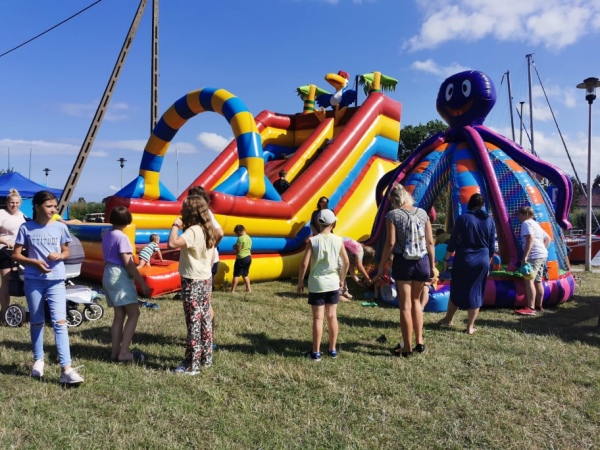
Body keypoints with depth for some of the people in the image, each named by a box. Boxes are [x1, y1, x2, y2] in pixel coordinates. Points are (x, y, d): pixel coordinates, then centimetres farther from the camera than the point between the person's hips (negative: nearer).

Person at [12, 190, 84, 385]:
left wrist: (59, 256, -11)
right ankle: (38, 360, 33)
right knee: (36, 322, 13)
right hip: (33, 280, 0)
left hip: (56, 280, 0)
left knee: (60, 322, -9)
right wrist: (35, 262, -16)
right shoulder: (26, 228, -2)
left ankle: (66, 369, -13)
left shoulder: (60, 227, 1)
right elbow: (16, 255, 1)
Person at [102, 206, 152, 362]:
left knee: (119, 315, 11)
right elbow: (128, 263, -19)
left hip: (108, 274, 9)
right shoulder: (122, 237, -15)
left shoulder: (106, 236, 11)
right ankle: (124, 353, -8)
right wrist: (143, 283, -16)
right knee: (134, 313, -6)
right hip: (120, 276, -9)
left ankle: (115, 352, 13)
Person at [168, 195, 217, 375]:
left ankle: (192, 364, 5)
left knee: (194, 322, -3)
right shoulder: (207, 230, 9)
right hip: (206, 279, 9)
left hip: (193, 282, -9)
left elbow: (172, 243, -35)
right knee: (204, 319, 15)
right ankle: (206, 358, 26)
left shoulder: (192, 231, -20)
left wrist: (176, 225, -19)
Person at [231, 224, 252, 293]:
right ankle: (249, 289, 16)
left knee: (236, 275, 0)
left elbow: (238, 250, -16)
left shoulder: (240, 238, -16)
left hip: (241, 258, -8)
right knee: (245, 274, 17)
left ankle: (233, 290, 3)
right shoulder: (249, 238, 9)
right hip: (248, 258, 8)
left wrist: (234, 247, 4)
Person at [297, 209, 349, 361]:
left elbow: (304, 264, -13)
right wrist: (341, 279, 17)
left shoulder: (313, 241, -10)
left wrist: (300, 282, -1)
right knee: (332, 317, 12)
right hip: (333, 283, 3)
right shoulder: (338, 240, -2)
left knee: (318, 318, 2)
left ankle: (316, 352, 9)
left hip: (317, 283, -2)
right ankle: (333, 349, 22)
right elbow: (346, 262, 3)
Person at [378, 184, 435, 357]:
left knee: (405, 305, 6)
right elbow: (430, 242, 5)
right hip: (422, 261, 4)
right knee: (415, 300, 23)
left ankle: (407, 348, 13)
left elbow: (390, 243, -12)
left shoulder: (393, 214, -7)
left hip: (403, 262, -4)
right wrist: (432, 266, 13)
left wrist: (382, 265, -2)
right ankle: (419, 342, 24)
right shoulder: (422, 212, 5)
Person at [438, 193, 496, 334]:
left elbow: (453, 242, -6)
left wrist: (446, 259, 3)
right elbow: (491, 247, 9)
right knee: (476, 293, 8)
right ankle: (470, 327, 12)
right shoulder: (490, 221, 4)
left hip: (463, 260, -2)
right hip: (482, 261, 3)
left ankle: (448, 319, 27)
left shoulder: (463, 218, -7)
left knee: (456, 290, 12)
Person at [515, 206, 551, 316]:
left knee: (529, 280, -17)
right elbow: (547, 238, 27)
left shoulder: (526, 223, -5)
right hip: (542, 255, 10)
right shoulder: (536, 224, 24)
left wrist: (525, 256, -22)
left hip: (534, 256, -10)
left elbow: (530, 239, -19)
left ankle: (530, 308, -24)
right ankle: (539, 306, 25)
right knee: (537, 281, 17)